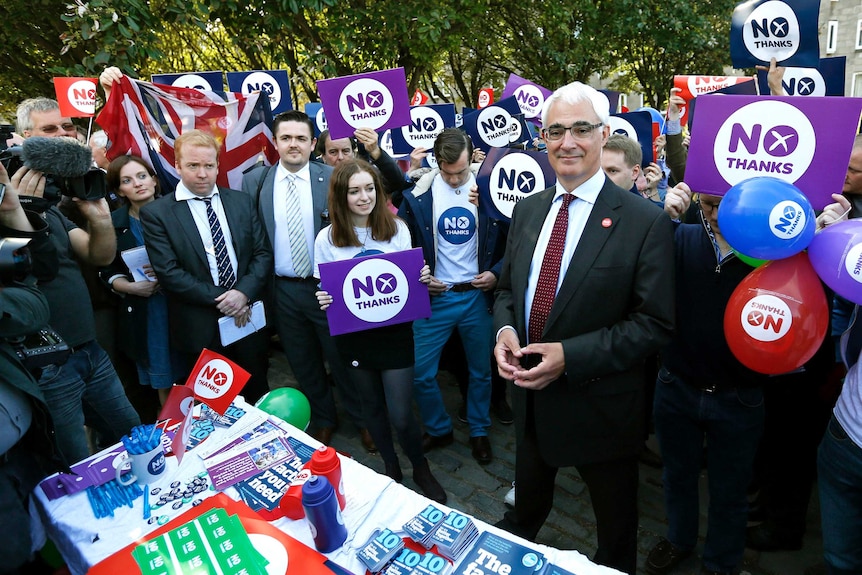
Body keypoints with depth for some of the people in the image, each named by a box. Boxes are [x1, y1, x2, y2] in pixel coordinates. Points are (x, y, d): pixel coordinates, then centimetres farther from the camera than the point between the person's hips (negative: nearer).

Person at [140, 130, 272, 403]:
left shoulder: (242, 202, 5)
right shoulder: (156, 213, -5)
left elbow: (262, 253, 3)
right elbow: (169, 273, -11)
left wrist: (244, 293, -13)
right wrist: (219, 300, -15)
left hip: (247, 318, 3)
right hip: (200, 329, -3)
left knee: (258, 395, 16)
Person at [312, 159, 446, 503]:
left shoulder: (397, 229, -3)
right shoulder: (327, 239, -5)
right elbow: (324, 290, 2)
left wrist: (422, 278, -15)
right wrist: (323, 301, -20)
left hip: (395, 332, -1)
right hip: (353, 337, 1)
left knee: (401, 415, 1)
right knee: (372, 406, 18)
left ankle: (421, 468, 31)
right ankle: (390, 467, 42)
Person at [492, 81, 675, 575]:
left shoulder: (645, 222, -18)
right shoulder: (527, 210, 0)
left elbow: (656, 323, -18)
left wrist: (570, 355, -26)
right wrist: (505, 329, -12)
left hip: (600, 404, -5)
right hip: (531, 395, 5)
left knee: (616, 533, 24)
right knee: (525, 510, 32)